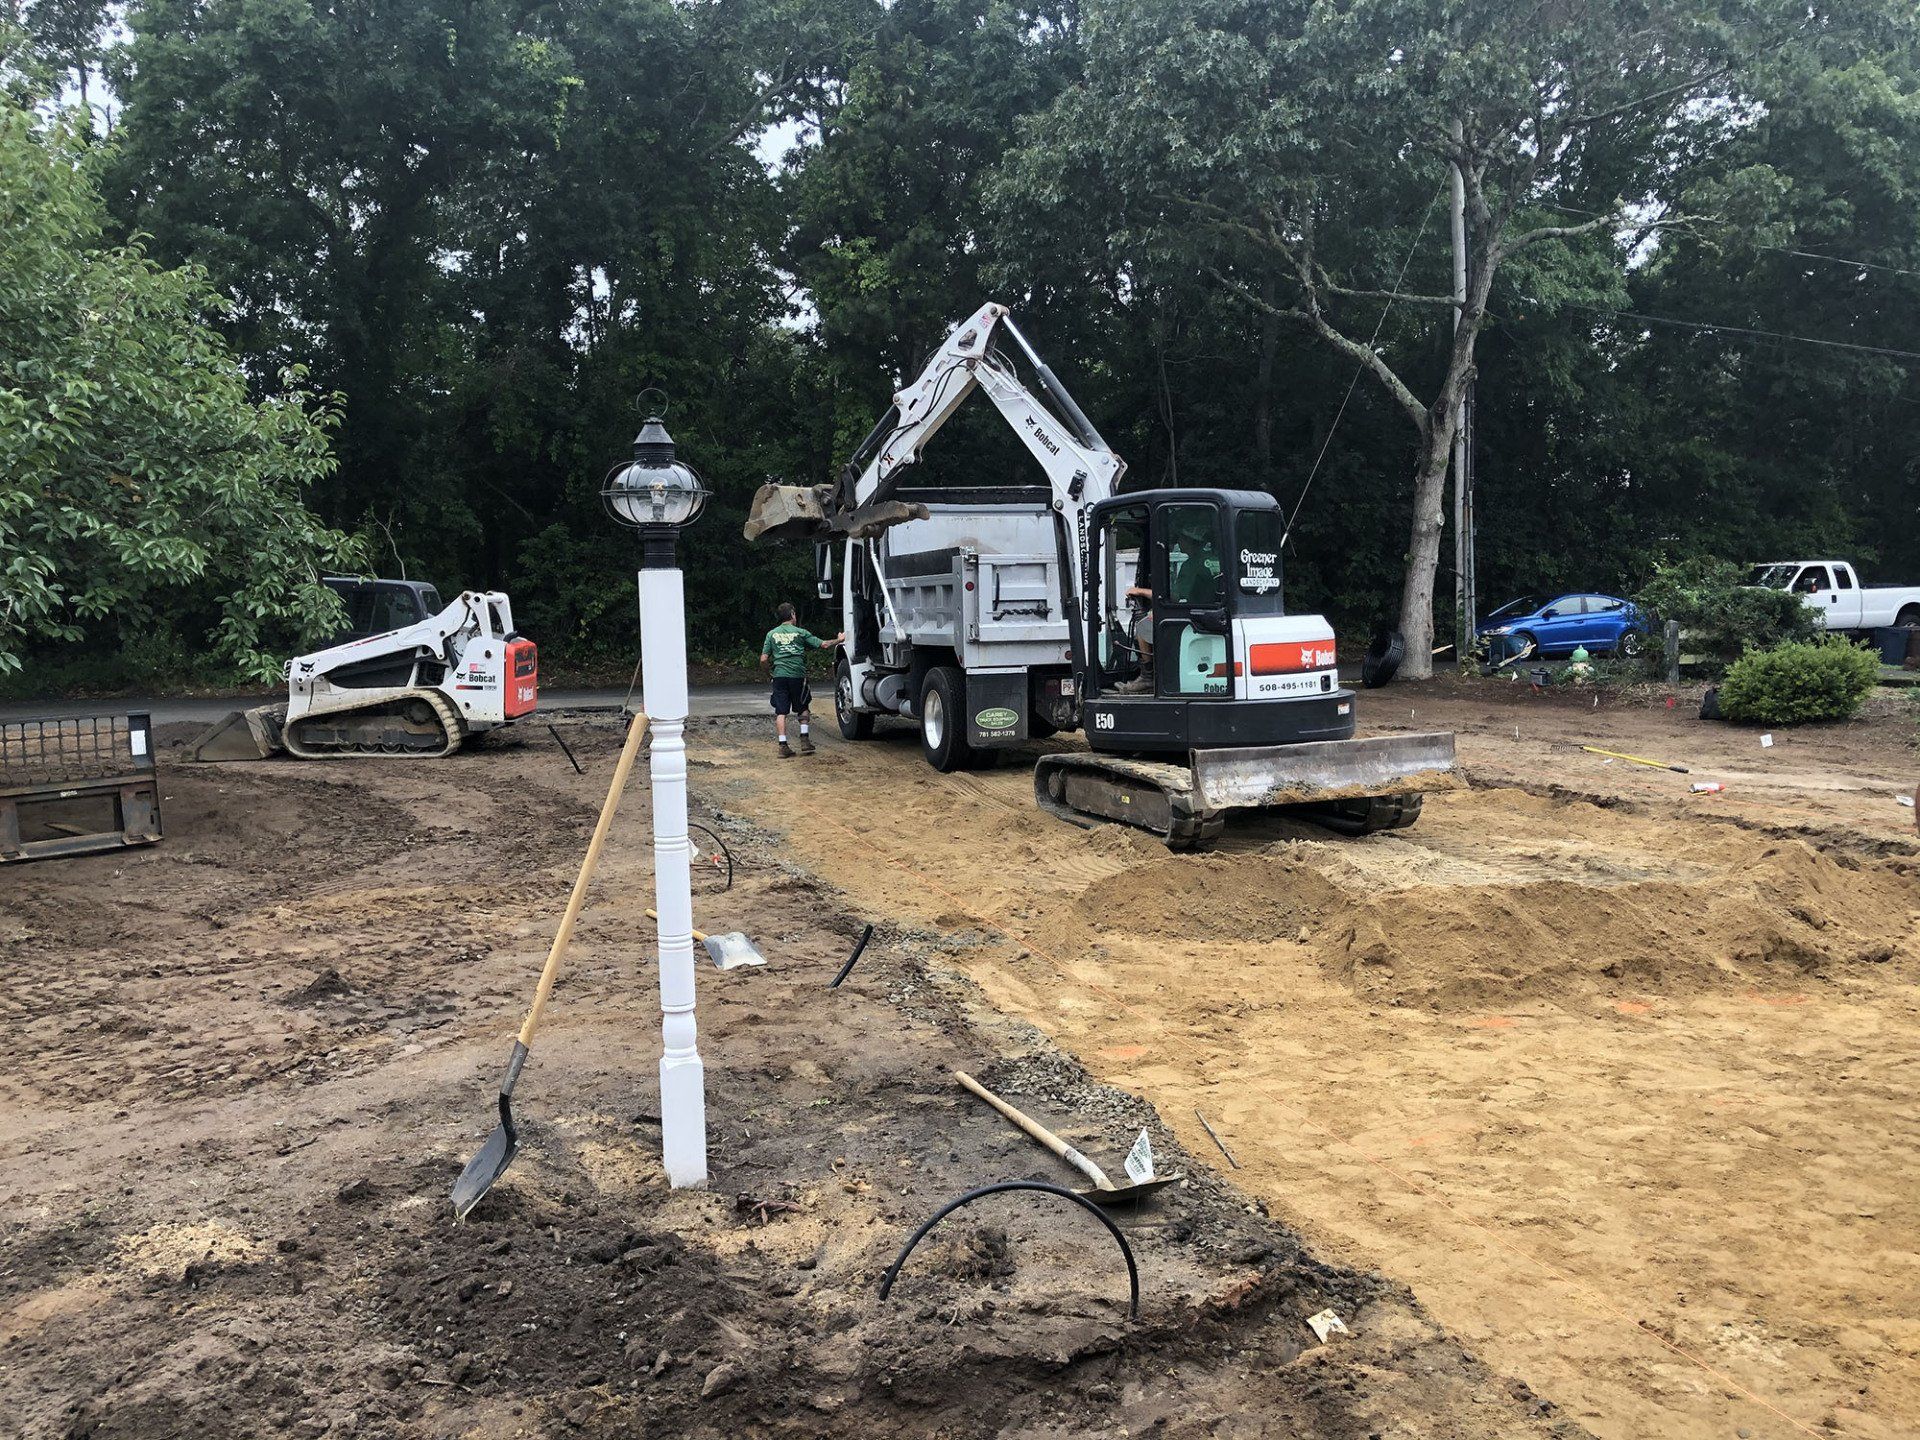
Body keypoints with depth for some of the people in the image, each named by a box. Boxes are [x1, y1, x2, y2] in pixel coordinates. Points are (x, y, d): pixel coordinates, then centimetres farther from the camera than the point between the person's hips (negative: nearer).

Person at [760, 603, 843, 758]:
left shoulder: (771, 634, 8)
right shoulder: (800, 633, 3)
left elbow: (763, 660, 3)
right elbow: (823, 644, 4)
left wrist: (770, 672, 20)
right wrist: (839, 640, 20)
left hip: (779, 676, 1)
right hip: (797, 675, -1)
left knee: (780, 712, 3)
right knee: (803, 709, 17)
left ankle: (783, 746, -3)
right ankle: (804, 740, 7)